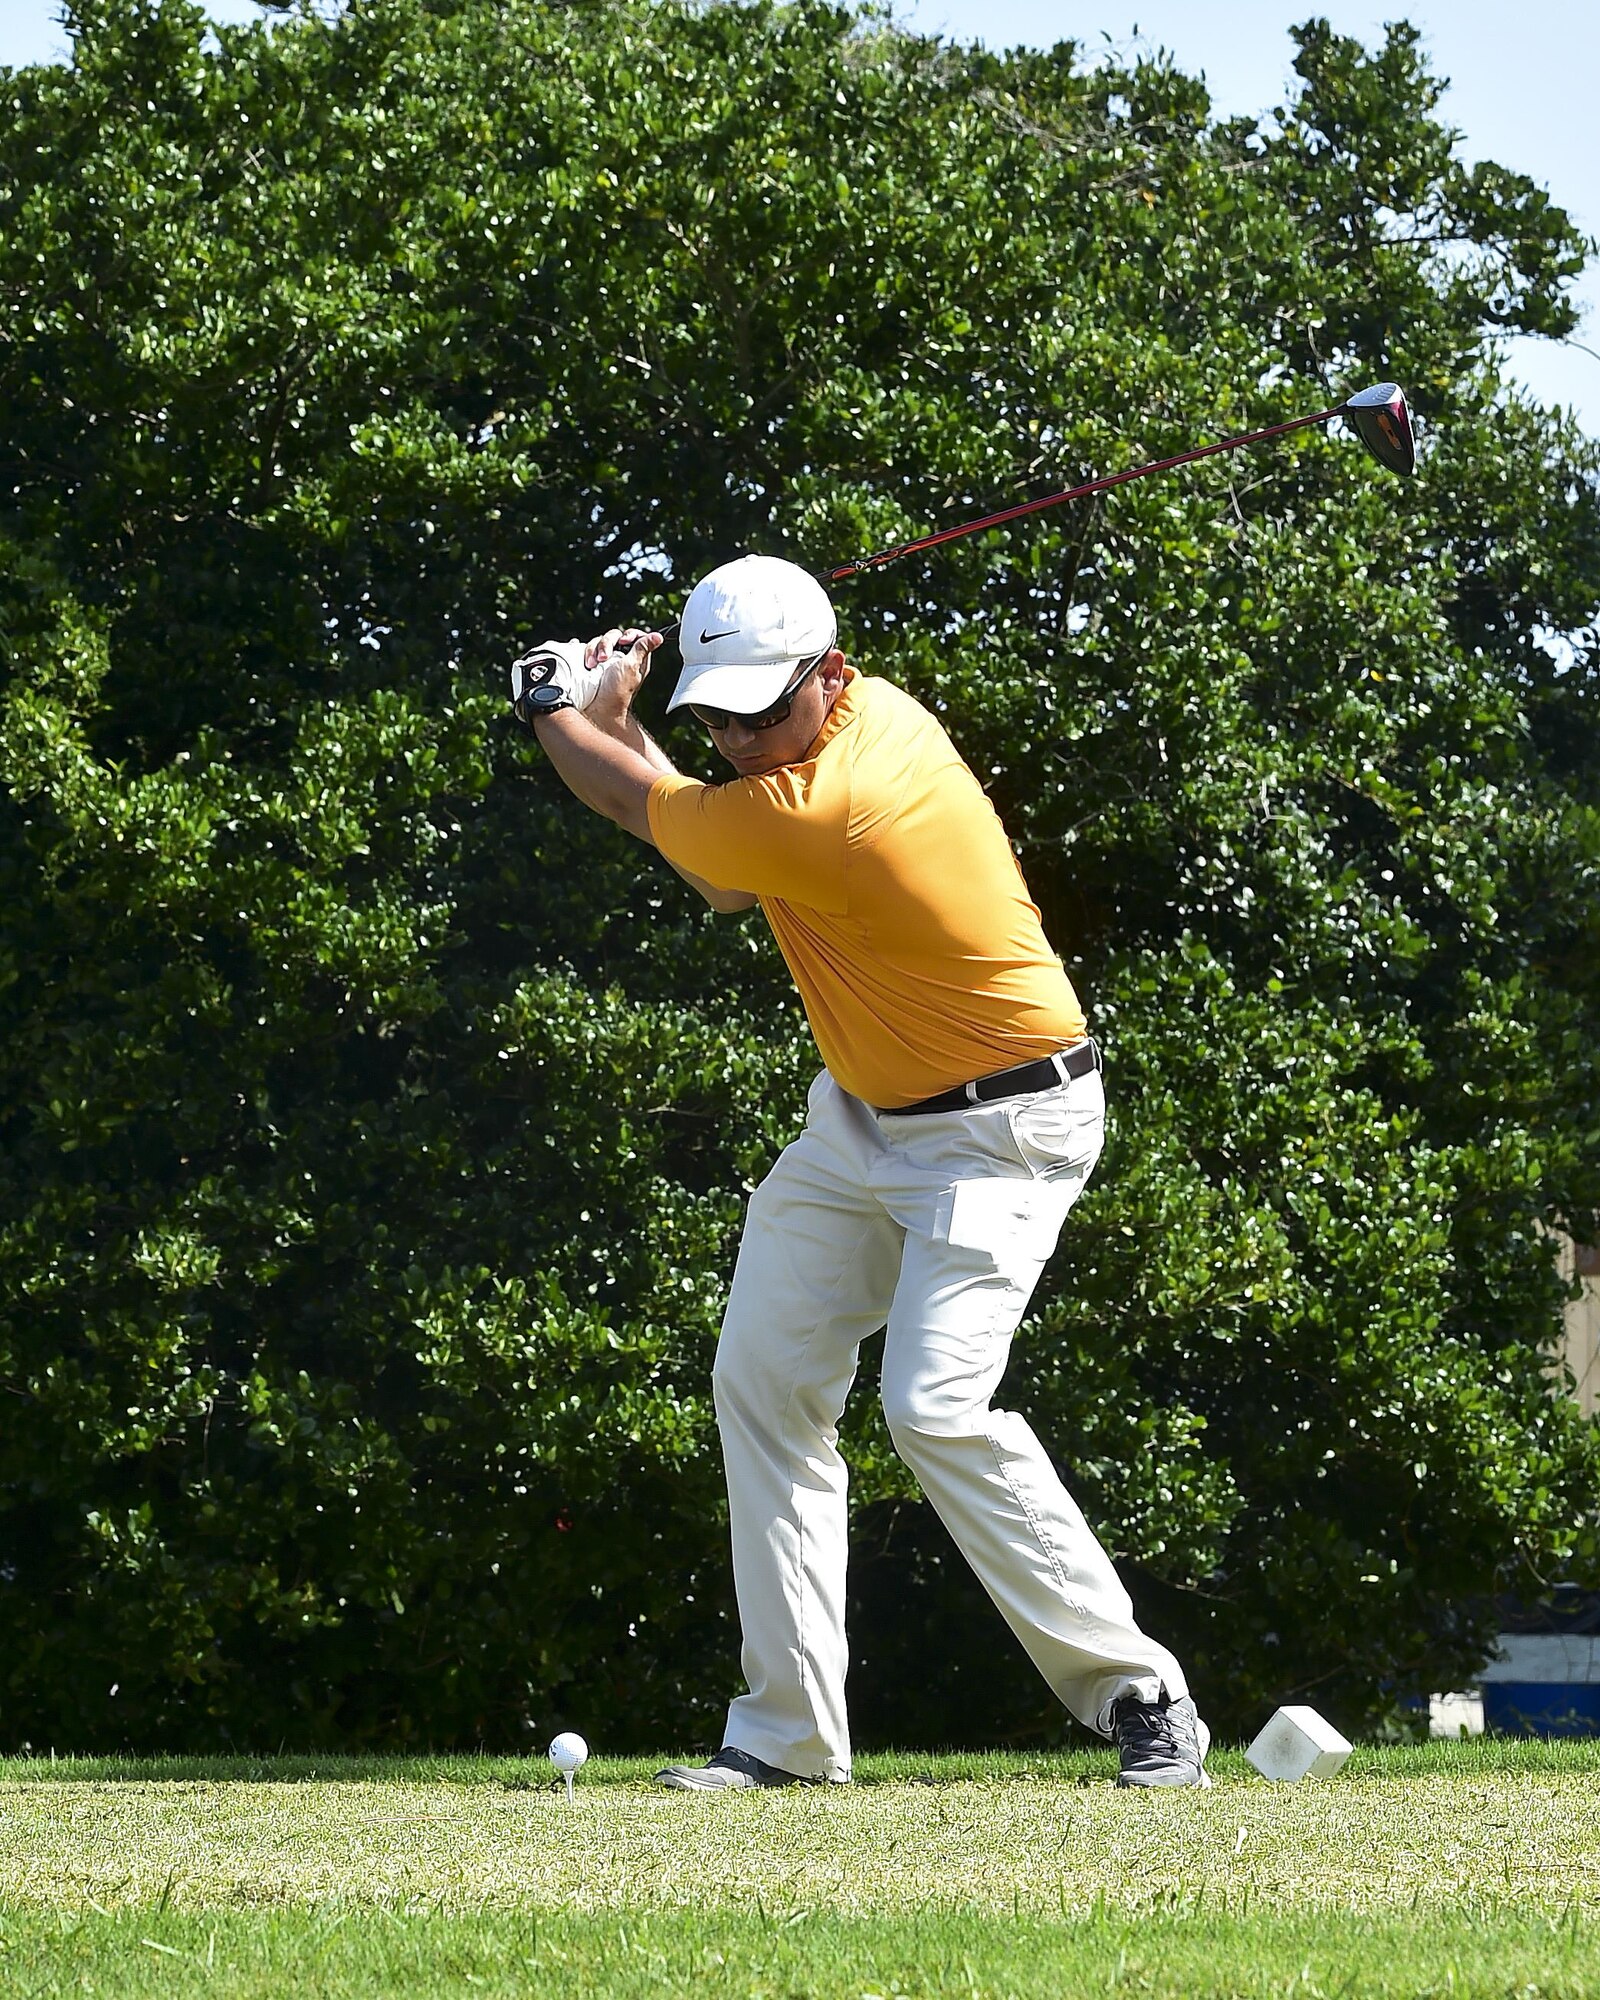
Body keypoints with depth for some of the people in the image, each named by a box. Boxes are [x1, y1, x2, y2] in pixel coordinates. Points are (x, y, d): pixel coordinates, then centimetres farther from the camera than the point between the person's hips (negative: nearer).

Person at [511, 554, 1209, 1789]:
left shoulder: (813, 811, -29)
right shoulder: (877, 709, -2)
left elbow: (639, 801, -11)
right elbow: (730, 883, 12)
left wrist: (557, 709, 8)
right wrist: (616, 713, 4)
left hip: (999, 1134, -10)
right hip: (867, 1120, 10)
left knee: (937, 1407, -23)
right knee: (764, 1382, 3)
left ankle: (1142, 1699, -12)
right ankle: (791, 1733, 3)